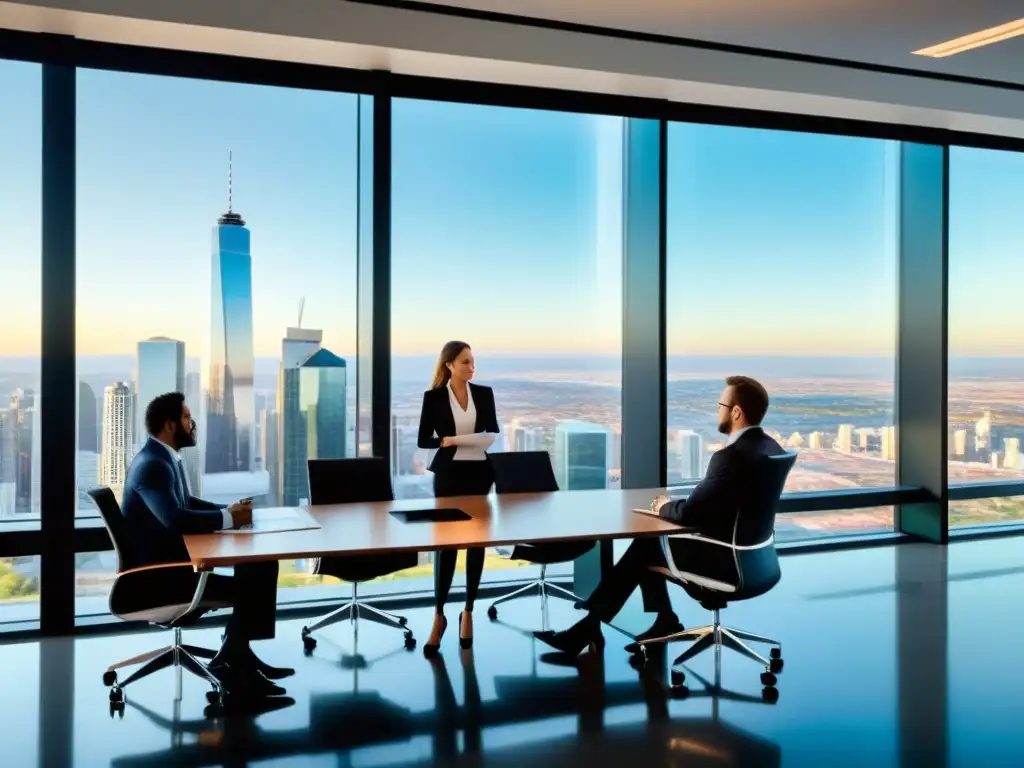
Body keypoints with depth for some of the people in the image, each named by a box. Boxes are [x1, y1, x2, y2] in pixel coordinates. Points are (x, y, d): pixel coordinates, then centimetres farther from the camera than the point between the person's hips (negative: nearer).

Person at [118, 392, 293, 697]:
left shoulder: (166, 458, 9)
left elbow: (186, 503, 21)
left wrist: (230, 510, 4)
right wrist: (229, 518, -21)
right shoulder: (152, 465, -21)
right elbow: (175, 519, -33)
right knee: (249, 586, -17)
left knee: (259, 566, 1)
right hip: (156, 573, -10)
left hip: (173, 557, 10)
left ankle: (237, 654, 8)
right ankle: (228, 663, 2)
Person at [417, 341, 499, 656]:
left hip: (480, 473, 3)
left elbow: (494, 434, 9)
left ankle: (468, 612, 18)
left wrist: (498, 470, -3)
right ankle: (439, 615, 8)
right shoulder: (434, 397, -2)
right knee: (446, 541, -3)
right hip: (449, 475, -3)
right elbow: (423, 440, -1)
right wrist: (447, 440, -18)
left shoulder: (485, 393, 6)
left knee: (478, 541, 5)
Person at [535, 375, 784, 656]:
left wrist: (664, 506, -2)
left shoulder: (731, 456, -26)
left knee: (645, 546, 8)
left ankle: (589, 627, 18)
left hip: (725, 561, -8)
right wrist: (671, 505, 6)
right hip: (747, 554, 8)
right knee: (649, 542, 17)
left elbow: (687, 512, -23)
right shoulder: (771, 448, 4)